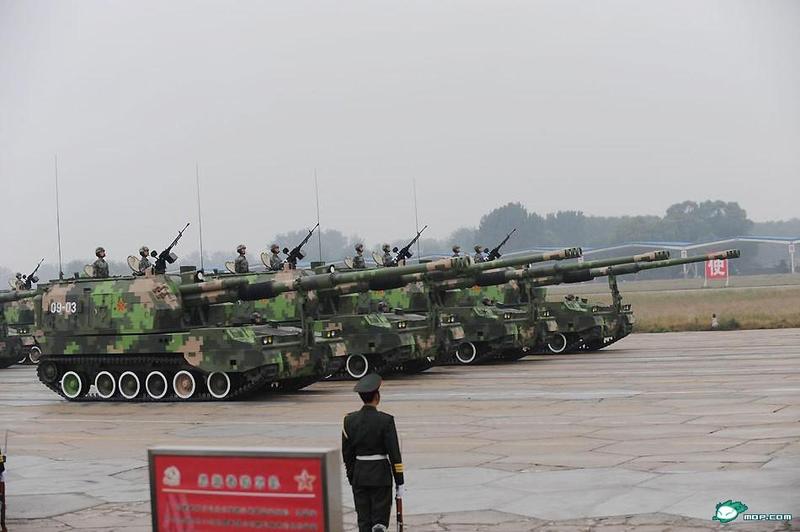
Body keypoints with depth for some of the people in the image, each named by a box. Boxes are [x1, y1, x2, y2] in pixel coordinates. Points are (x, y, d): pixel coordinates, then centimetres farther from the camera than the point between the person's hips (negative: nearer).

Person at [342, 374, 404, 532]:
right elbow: (394, 454, -11)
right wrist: (400, 482, -5)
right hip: (381, 475, -3)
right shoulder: (385, 420, -12)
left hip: (359, 476, 4)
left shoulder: (349, 420, 0)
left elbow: (347, 453, 6)